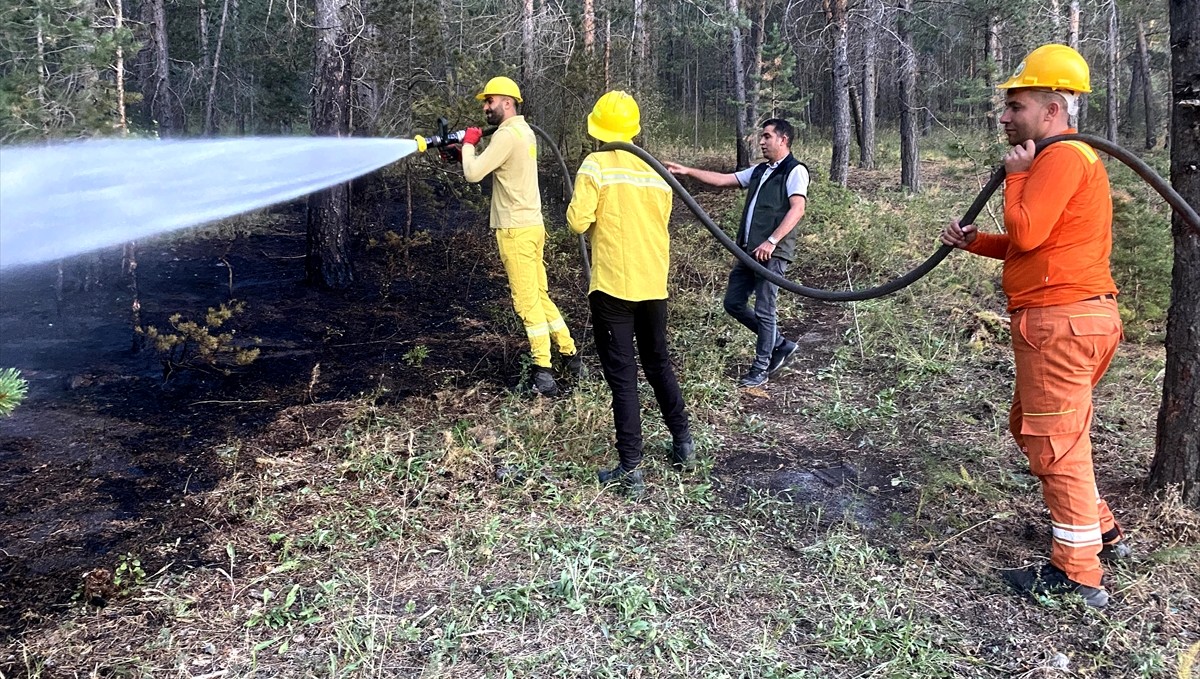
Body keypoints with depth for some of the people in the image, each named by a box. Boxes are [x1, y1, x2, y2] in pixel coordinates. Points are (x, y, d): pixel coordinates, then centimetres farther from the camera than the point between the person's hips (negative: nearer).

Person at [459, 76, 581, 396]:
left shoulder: (507, 134, -14)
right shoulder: (523, 130, 16)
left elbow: (474, 174, -18)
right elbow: (491, 168, 22)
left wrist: (468, 143, -1)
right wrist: (464, 153, 10)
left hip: (516, 230, -9)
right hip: (531, 225, 9)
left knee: (527, 301, -6)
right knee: (540, 295, 16)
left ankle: (543, 374, -3)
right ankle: (570, 356, 22)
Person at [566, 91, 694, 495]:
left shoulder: (596, 165, -10)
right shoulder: (657, 172, 5)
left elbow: (578, 221, -15)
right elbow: (659, 224, 12)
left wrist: (585, 213, 6)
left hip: (613, 285, -5)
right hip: (654, 285, 5)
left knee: (622, 376, 0)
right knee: (659, 365, 21)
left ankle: (631, 468, 1)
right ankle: (683, 443, 30)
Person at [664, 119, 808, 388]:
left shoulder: (795, 171, -6)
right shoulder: (759, 171, 19)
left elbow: (797, 209, -18)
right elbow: (722, 179, 21)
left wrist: (771, 242, -26)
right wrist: (688, 171, 13)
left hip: (773, 252, -9)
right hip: (749, 250, 9)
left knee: (764, 310, -2)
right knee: (734, 303, 10)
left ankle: (761, 369, 12)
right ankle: (780, 344, 24)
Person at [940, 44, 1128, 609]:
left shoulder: (1063, 157, -14)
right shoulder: (1062, 157, 21)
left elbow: (1026, 233, -22)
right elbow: (1034, 245, 22)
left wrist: (1015, 175, -7)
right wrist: (975, 242, 9)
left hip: (1060, 320, -11)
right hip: (1065, 317, 11)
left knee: (1057, 443, -4)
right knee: (1031, 428, 21)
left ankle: (1078, 574, 5)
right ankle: (1100, 532, 33)